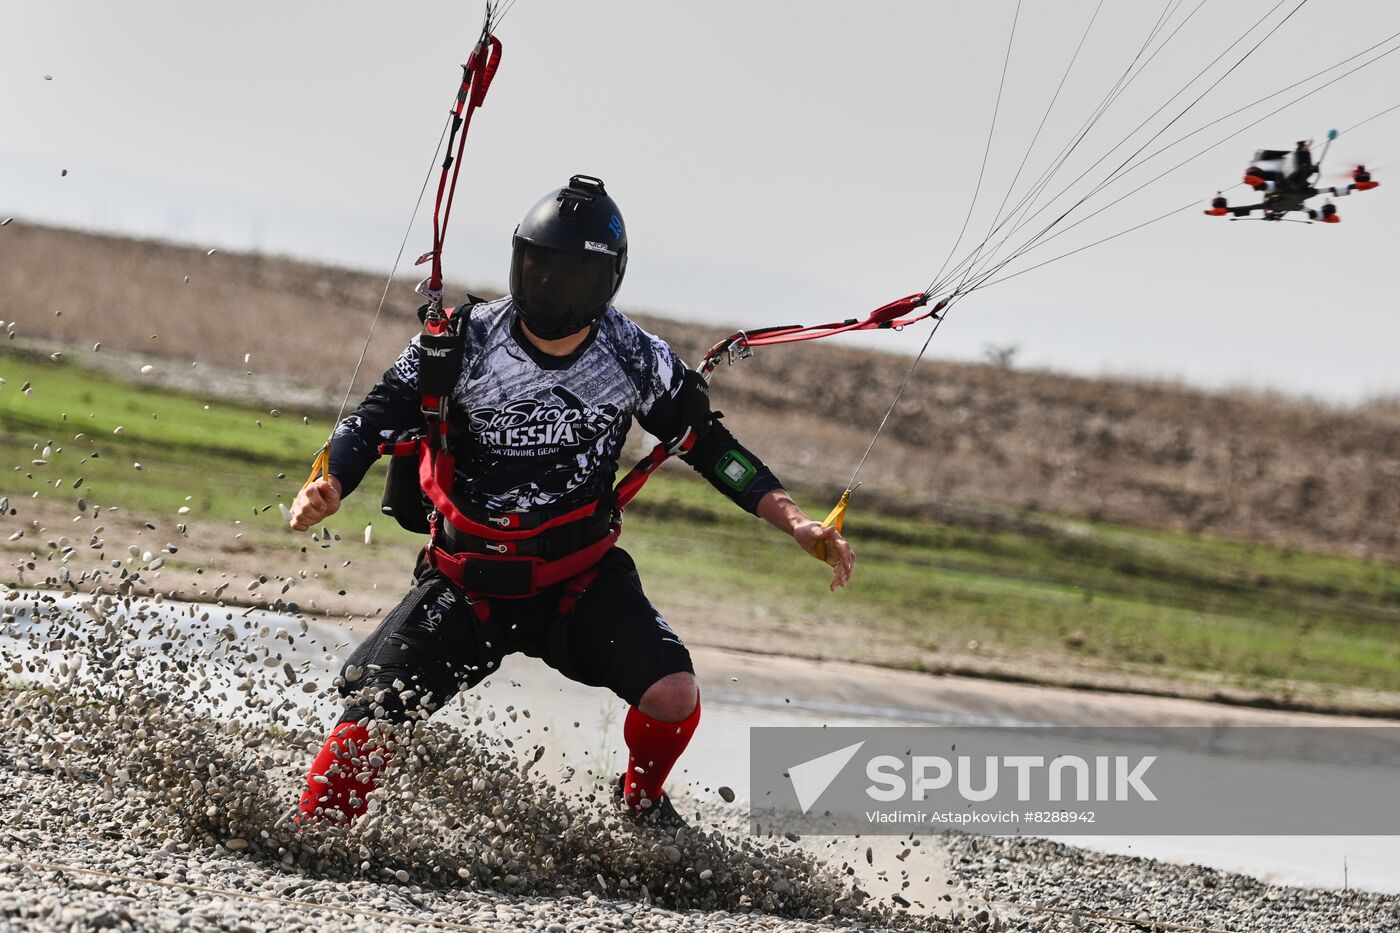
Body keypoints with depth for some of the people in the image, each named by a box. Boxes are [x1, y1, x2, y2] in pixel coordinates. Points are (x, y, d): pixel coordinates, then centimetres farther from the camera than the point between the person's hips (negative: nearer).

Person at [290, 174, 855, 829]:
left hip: (583, 578, 1)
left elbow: (707, 444, 3)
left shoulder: (634, 358, -9)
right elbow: (374, 424, -11)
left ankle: (640, 802, 13)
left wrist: (795, 523, -6)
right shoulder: (464, 344, -14)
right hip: (468, 583, -1)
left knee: (673, 696, -20)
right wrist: (326, 490, -32)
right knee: (371, 716, -16)